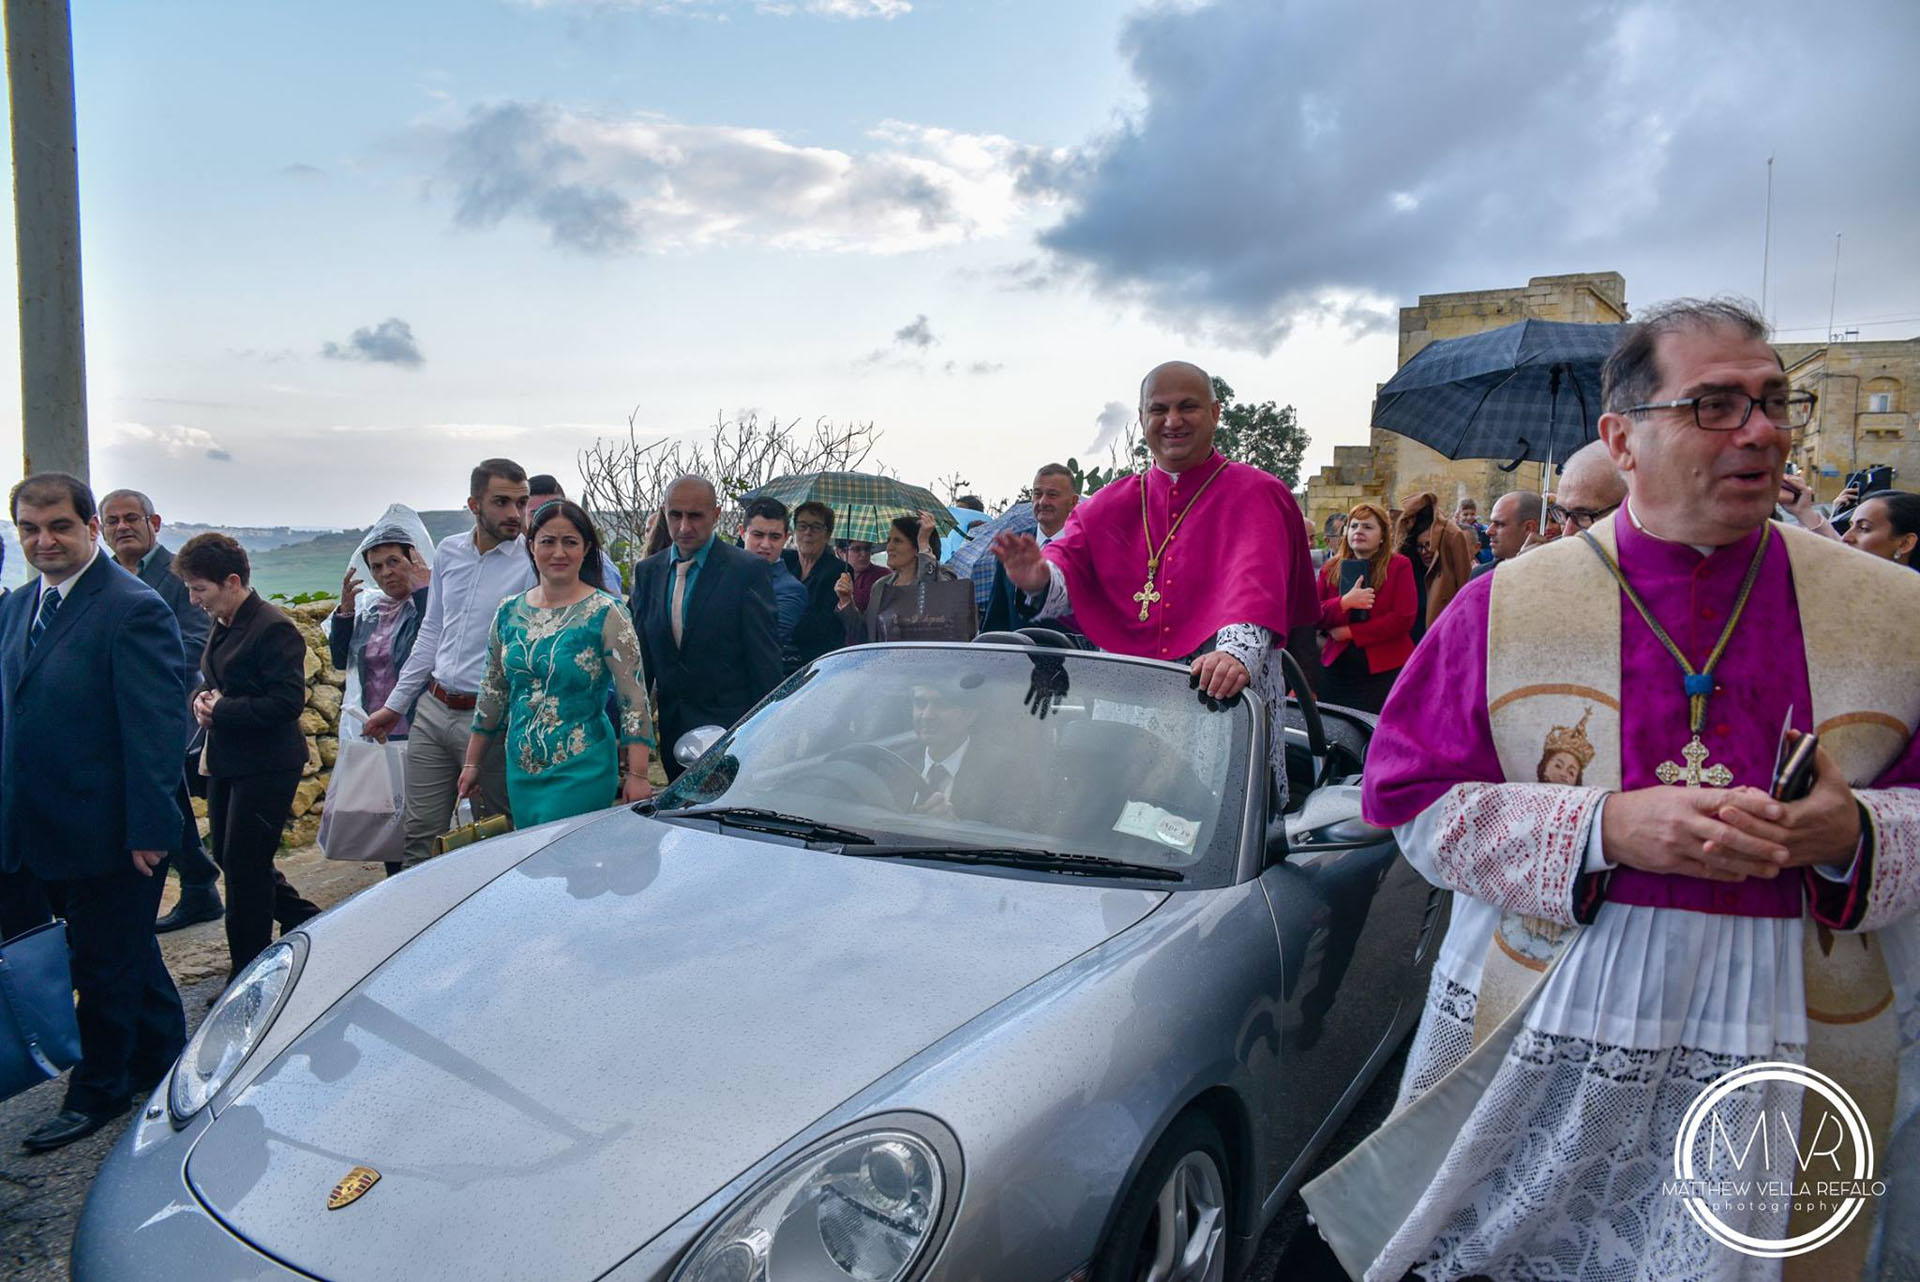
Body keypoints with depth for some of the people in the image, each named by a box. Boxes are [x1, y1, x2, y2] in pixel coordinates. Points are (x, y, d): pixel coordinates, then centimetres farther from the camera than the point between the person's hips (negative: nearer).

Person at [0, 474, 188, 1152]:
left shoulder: (134, 609, -16)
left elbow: (158, 726, -19)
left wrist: (149, 829, -21)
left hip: (105, 834, -7)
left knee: (107, 964, 9)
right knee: (128, 953, 21)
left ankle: (97, 1094, 26)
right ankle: (163, 1059, 38)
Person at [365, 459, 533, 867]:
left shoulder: (534, 563, -11)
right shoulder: (448, 552, 7)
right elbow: (432, 633, 17)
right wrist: (394, 704, 19)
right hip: (432, 710, 5)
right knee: (421, 833, 11)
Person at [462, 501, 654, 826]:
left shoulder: (606, 613, -9)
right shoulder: (509, 612, 6)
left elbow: (634, 699, -11)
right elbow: (492, 692, 14)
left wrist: (637, 776, -15)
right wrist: (472, 763, 15)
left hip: (581, 772, -5)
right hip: (520, 770, 5)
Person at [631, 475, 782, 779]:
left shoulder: (748, 570, -7)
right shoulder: (647, 571, 9)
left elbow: (765, 659, -7)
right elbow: (641, 654, 12)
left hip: (730, 730, -5)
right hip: (672, 733, 5)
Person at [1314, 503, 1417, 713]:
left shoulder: (1399, 566, 2)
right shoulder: (1331, 569, 12)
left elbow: (1404, 618, -9)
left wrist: (1350, 632, -9)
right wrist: (1344, 603, -17)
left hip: (1385, 671, -3)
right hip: (1337, 670, 3)